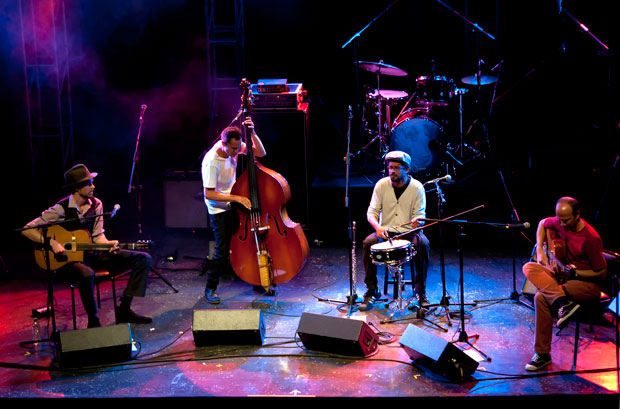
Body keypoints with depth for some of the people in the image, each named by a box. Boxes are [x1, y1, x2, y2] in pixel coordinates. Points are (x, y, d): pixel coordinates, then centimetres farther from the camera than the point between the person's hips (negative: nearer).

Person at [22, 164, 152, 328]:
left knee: (143, 259, -7)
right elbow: (28, 229, -14)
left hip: (92, 253, 6)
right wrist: (52, 242, -26)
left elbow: (97, 236, 6)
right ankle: (93, 321, -19)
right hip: (68, 257, -6)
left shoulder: (96, 204, 1)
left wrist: (109, 244, -16)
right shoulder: (61, 209, -15)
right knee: (87, 274, -43)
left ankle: (124, 309, -6)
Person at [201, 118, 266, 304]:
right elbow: (208, 194, -25)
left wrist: (252, 132, -23)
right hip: (218, 209, -6)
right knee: (222, 249, -7)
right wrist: (236, 198, -29)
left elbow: (261, 153, -8)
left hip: (234, 203, 6)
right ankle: (210, 288, 9)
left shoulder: (235, 147, -10)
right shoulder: (211, 161, -27)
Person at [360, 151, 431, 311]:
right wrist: (378, 227, -24)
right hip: (385, 231, 1)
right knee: (367, 243, -28)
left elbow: (420, 215, -8)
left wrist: (417, 223, -33)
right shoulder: (381, 185, -2)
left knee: (423, 244, -33)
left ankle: (420, 291, -15)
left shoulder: (417, 187, -6)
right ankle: (372, 291, -11)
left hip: (409, 232, -1)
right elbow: (372, 212, -3)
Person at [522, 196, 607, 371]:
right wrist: (540, 250, 10)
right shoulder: (559, 222, -1)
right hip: (563, 276, 7)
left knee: (542, 296, -32)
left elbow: (602, 273, -12)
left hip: (587, 283, -7)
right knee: (529, 268, -23)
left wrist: (574, 272, -20)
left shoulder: (591, 238, -19)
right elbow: (543, 223, 23)